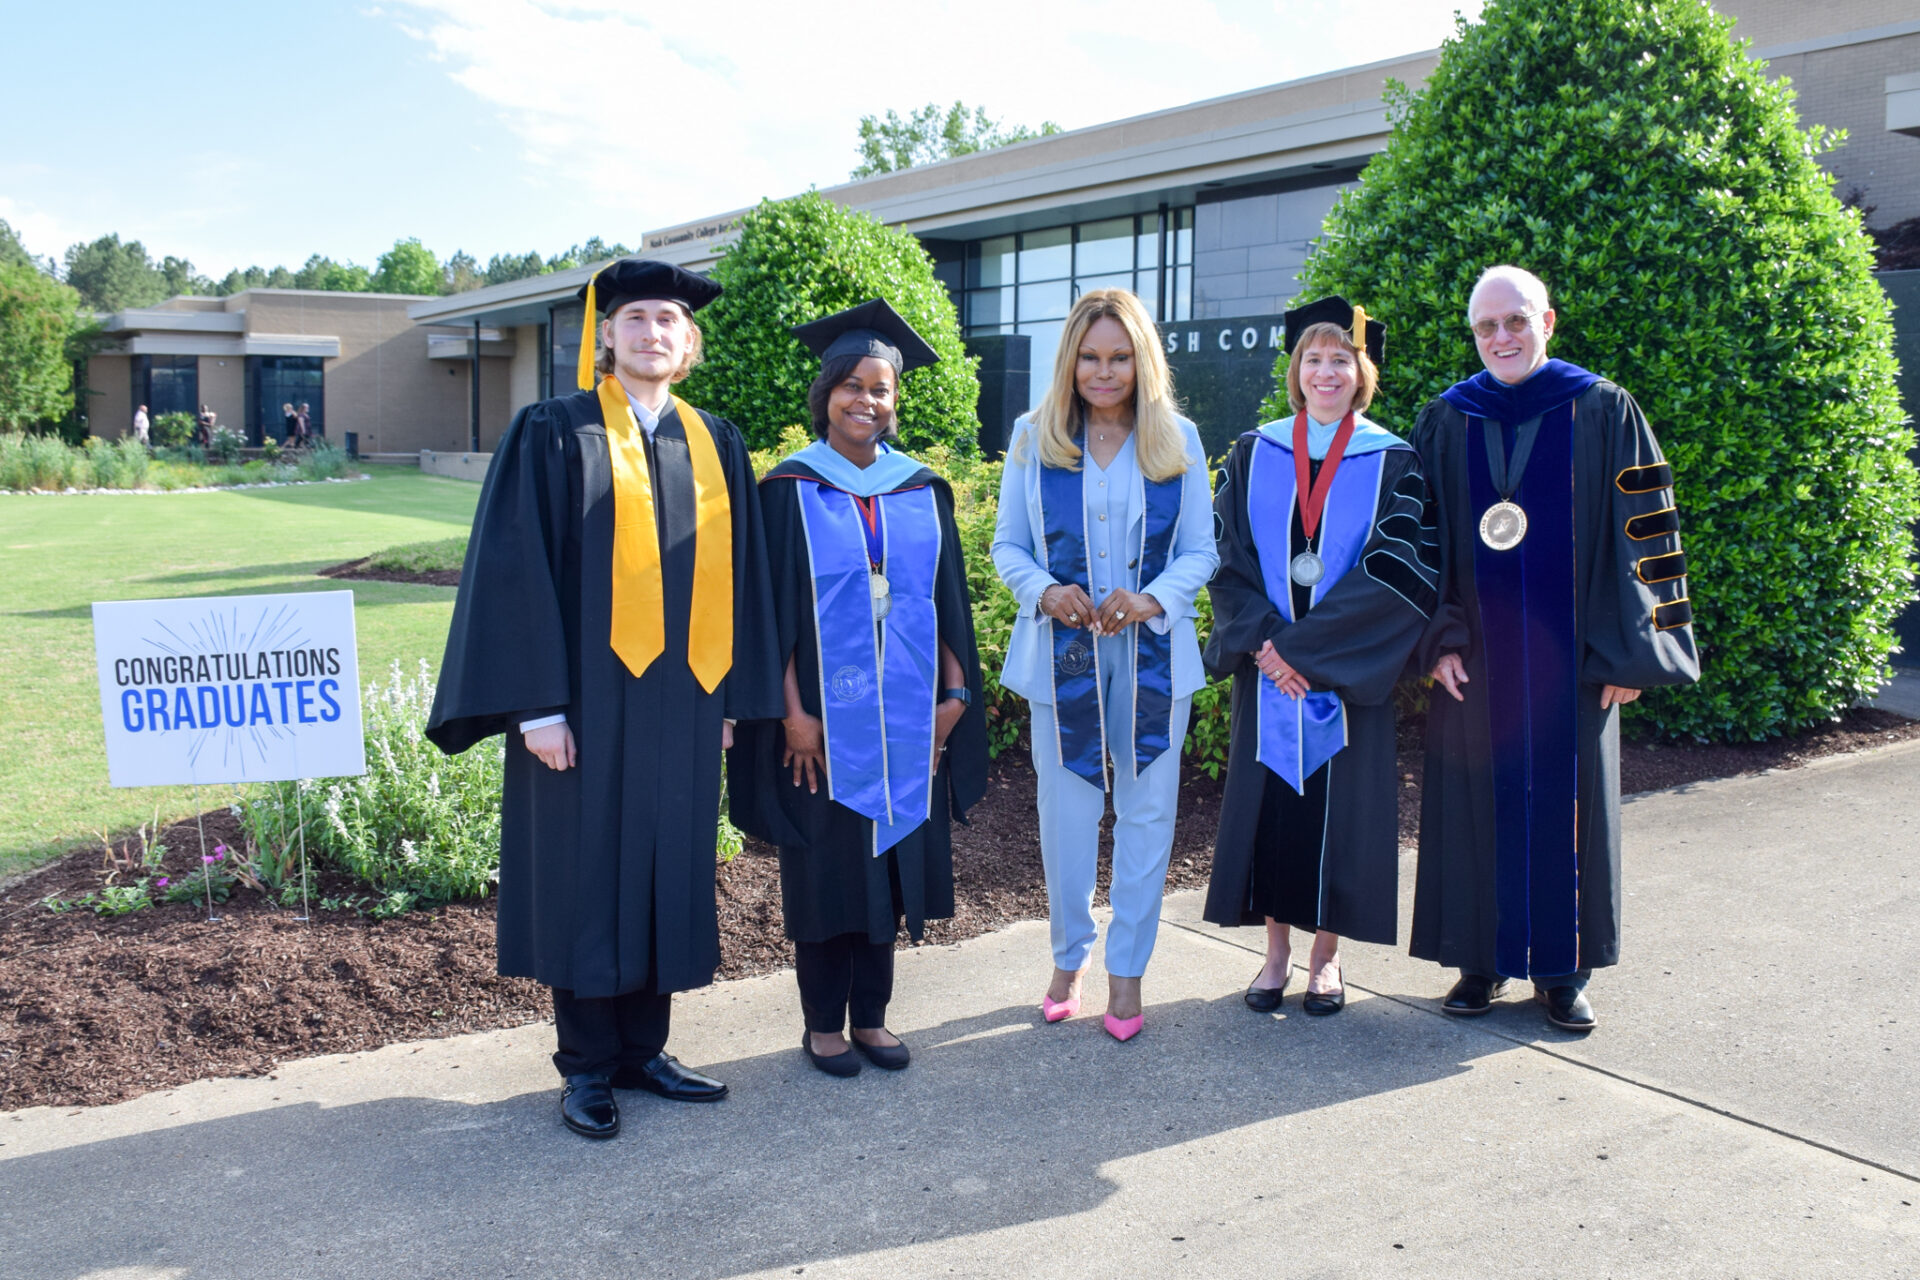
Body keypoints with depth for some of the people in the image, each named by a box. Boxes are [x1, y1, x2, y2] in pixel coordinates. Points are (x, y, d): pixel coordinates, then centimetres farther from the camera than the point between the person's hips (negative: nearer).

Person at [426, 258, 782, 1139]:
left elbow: (735, 573, 11)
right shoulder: (553, 434, -4)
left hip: (681, 702, 4)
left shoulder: (714, 444, 9)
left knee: (667, 870, 10)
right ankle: (587, 1066, 18)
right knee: (586, 873, 5)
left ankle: (642, 1049, 24)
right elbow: (518, 568, -9)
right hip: (587, 696, -4)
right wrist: (538, 703, -14)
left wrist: (729, 695, 7)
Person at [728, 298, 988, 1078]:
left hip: (905, 714, 3)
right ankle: (823, 1023, 17)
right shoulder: (791, 489, -3)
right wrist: (792, 712, -12)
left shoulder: (922, 492, 7)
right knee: (825, 861, 4)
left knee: (888, 857, 9)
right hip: (825, 713, -3)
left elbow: (947, 601, 10)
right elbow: (776, 609, -6)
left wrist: (954, 694, 2)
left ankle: (871, 1015, 22)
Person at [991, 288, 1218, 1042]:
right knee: (1066, 811, 7)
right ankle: (1069, 956, 27)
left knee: (1146, 812, 5)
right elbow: (1007, 544, 3)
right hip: (1063, 652, 0)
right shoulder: (1034, 439, 2)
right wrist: (1045, 592, -17)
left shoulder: (1179, 442, 2)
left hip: (1152, 652, 0)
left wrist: (1151, 599, -17)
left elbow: (1201, 551, 1)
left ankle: (1127, 967, 20)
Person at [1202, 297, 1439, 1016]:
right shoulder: (1253, 455, 5)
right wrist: (1261, 640, -14)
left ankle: (1326, 954, 18)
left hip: (1350, 672, -1)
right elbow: (1227, 558, 1)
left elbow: (1397, 572, -9)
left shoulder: (1392, 463, 0)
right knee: (1269, 797, 4)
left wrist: (1301, 646, -15)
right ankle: (1277, 950, 18)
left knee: (1339, 801, 3)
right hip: (1268, 666, 2)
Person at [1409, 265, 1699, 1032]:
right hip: (1475, 655, 2)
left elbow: (1642, 534, -1)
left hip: (1570, 653, -1)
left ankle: (1561, 969, 18)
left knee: (1566, 802, 5)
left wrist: (1629, 649, -6)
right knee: (1477, 804, 5)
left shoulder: (1603, 414, 0)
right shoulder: (1445, 424, 5)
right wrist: (1437, 638, -3)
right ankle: (1482, 960, 18)